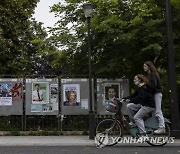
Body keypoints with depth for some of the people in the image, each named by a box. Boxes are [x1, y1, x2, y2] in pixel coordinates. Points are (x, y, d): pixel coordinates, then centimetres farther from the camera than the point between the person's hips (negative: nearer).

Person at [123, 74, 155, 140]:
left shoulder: (143, 87, -16)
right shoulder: (140, 88, 15)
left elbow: (140, 97, -32)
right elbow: (134, 95, 15)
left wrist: (130, 100, -38)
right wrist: (124, 98, 6)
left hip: (149, 106, -10)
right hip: (143, 105, 10)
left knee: (137, 117, -18)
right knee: (129, 106, 0)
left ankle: (144, 135, -16)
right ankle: (132, 122, 7)